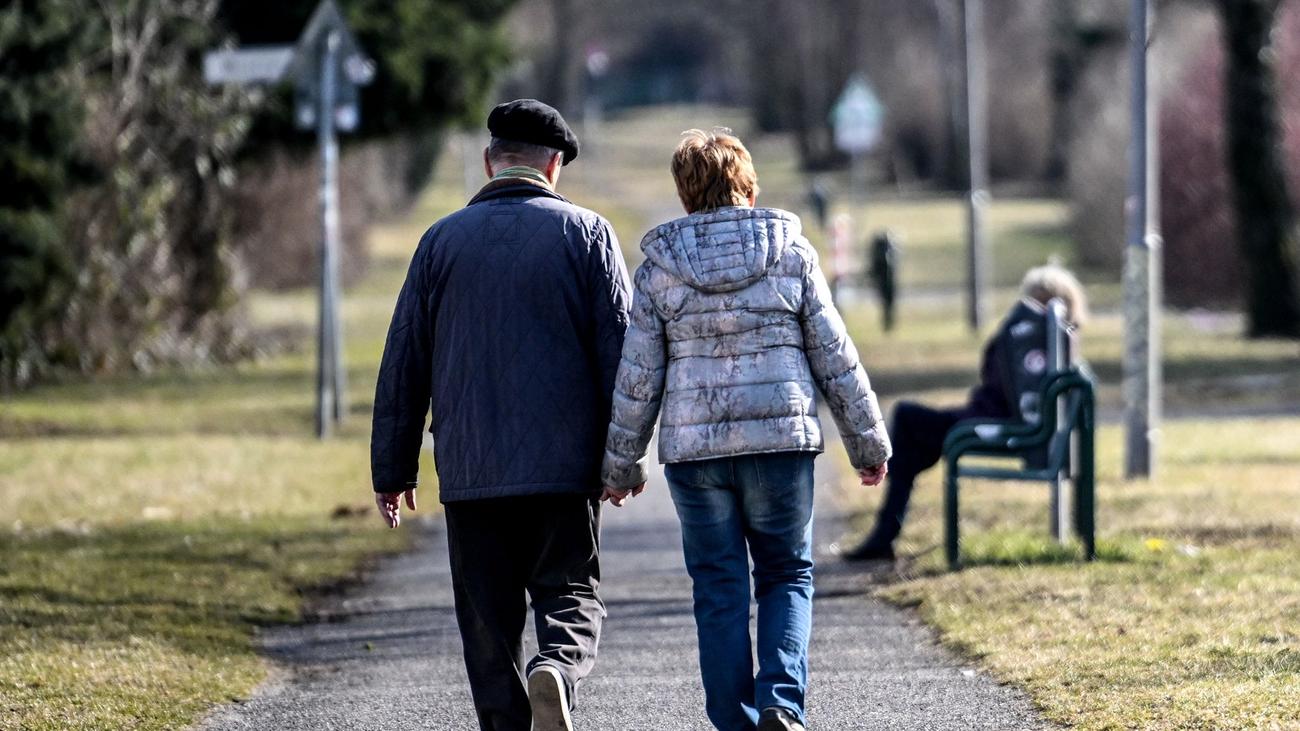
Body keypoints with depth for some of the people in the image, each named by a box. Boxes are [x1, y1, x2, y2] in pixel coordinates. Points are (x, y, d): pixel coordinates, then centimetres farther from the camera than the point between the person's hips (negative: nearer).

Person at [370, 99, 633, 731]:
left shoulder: (443, 240, 7)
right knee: (570, 596, 6)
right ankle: (557, 669, -24)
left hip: (470, 471, 1)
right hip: (564, 466, -1)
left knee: (490, 620, 6)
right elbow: (620, 349, -2)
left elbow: (403, 365, 7)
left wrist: (392, 470, 12)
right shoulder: (585, 233, 3)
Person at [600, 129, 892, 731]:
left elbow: (638, 376, 2)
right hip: (782, 437, 0)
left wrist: (620, 463, 11)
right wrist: (868, 442, 12)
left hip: (694, 446, 0)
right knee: (787, 575, 11)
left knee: (719, 590, 8)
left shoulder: (659, 268, 2)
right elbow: (835, 357, 4)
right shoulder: (791, 253, 2)